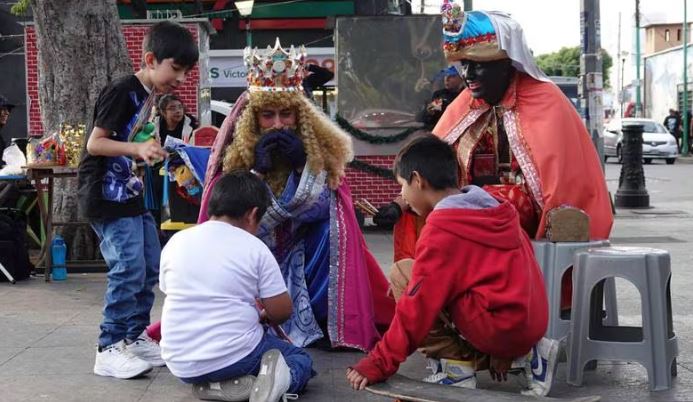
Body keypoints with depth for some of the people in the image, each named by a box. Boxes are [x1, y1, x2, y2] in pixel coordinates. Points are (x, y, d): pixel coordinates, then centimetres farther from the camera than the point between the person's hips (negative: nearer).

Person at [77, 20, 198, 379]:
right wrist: (138, 149, -30)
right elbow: (95, 143, -19)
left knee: (150, 268, 10)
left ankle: (134, 336, 20)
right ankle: (109, 349, -7)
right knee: (129, 269, -15)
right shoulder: (121, 92, -16)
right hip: (106, 196, -10)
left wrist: (158, 154, 13)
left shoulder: (150, 96, 13)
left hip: (130, 194, 10)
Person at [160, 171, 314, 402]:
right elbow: (282, 312, -5)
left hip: (180, 365, 3)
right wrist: (263, 316, 21)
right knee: (301, 359, 24)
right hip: (234, 356, -3)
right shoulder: (255, 248, -6)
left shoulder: (175, 242, 4)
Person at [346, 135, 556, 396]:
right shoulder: (496, 210, 13)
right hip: (530, 324, 8)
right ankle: (527, 355, 13)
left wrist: (380, 363, -7)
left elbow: (418, 305, -13)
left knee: (402, 274, -2)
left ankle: (455, 367, -3)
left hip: (498, 327, -8)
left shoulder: (442, 230, -11)